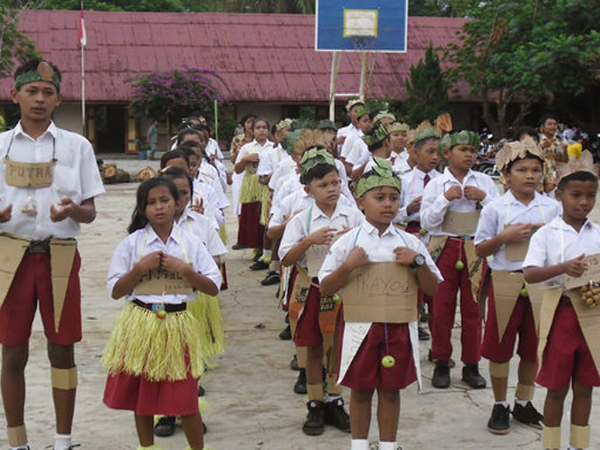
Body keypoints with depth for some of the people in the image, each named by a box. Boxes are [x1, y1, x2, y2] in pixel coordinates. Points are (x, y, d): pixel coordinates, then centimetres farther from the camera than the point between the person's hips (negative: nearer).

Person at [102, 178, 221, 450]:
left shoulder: (191, 244, 1)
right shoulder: (132, 243, -1)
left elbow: (214, 288, -1)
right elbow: (115, 291, -1)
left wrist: (185, 270, -13)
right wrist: (140, 268, -14)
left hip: (177, 325, 0)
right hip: (140, 325, 1)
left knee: (185, 399, -1)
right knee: (141, 396, 11)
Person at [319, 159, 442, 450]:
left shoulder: (410, 243, 3)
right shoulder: (348, 242, -4)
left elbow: (432, 290, 3)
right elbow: (325, 289, -5)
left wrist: (418, 262, -13)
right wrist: (348, 267, -20)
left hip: (398, 326, 2)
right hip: (360, 325, -1)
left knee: (391, 389, 11)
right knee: (361, 390, 10)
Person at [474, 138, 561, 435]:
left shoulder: (552, 207, 4)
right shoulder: (495, 209, -3)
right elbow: (480, 250, 0)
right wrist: (504, 237, -16)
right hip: (506, 284, -2)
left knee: (533, 347, 11)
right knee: (500, 347, 4)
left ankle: (523, 404, 27)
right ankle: (500, 406, 19)